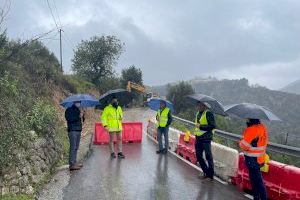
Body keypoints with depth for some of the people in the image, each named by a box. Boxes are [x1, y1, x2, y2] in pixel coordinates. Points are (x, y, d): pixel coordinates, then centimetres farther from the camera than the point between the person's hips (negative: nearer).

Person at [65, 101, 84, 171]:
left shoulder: (78, 110, 20)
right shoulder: (69, 110, -2)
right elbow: (69, 119, -16)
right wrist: (78, 117, -19)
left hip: (78, 130, 8)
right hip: (72, 131, -8)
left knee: (76, 147, 11)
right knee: (73, 147, -10)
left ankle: (74, 162, 18)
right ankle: (71, 165, -8)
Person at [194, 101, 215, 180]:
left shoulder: (208, 114, -12)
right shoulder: (198, 113, 13)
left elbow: (212, 126, -19)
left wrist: (201, 126, -23)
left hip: (206, 138, -9)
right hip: (198, 138, 9)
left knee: (208, 156, -1)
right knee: (199, 156, 13)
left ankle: (211, 174, 11)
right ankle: (206, 172, 27)